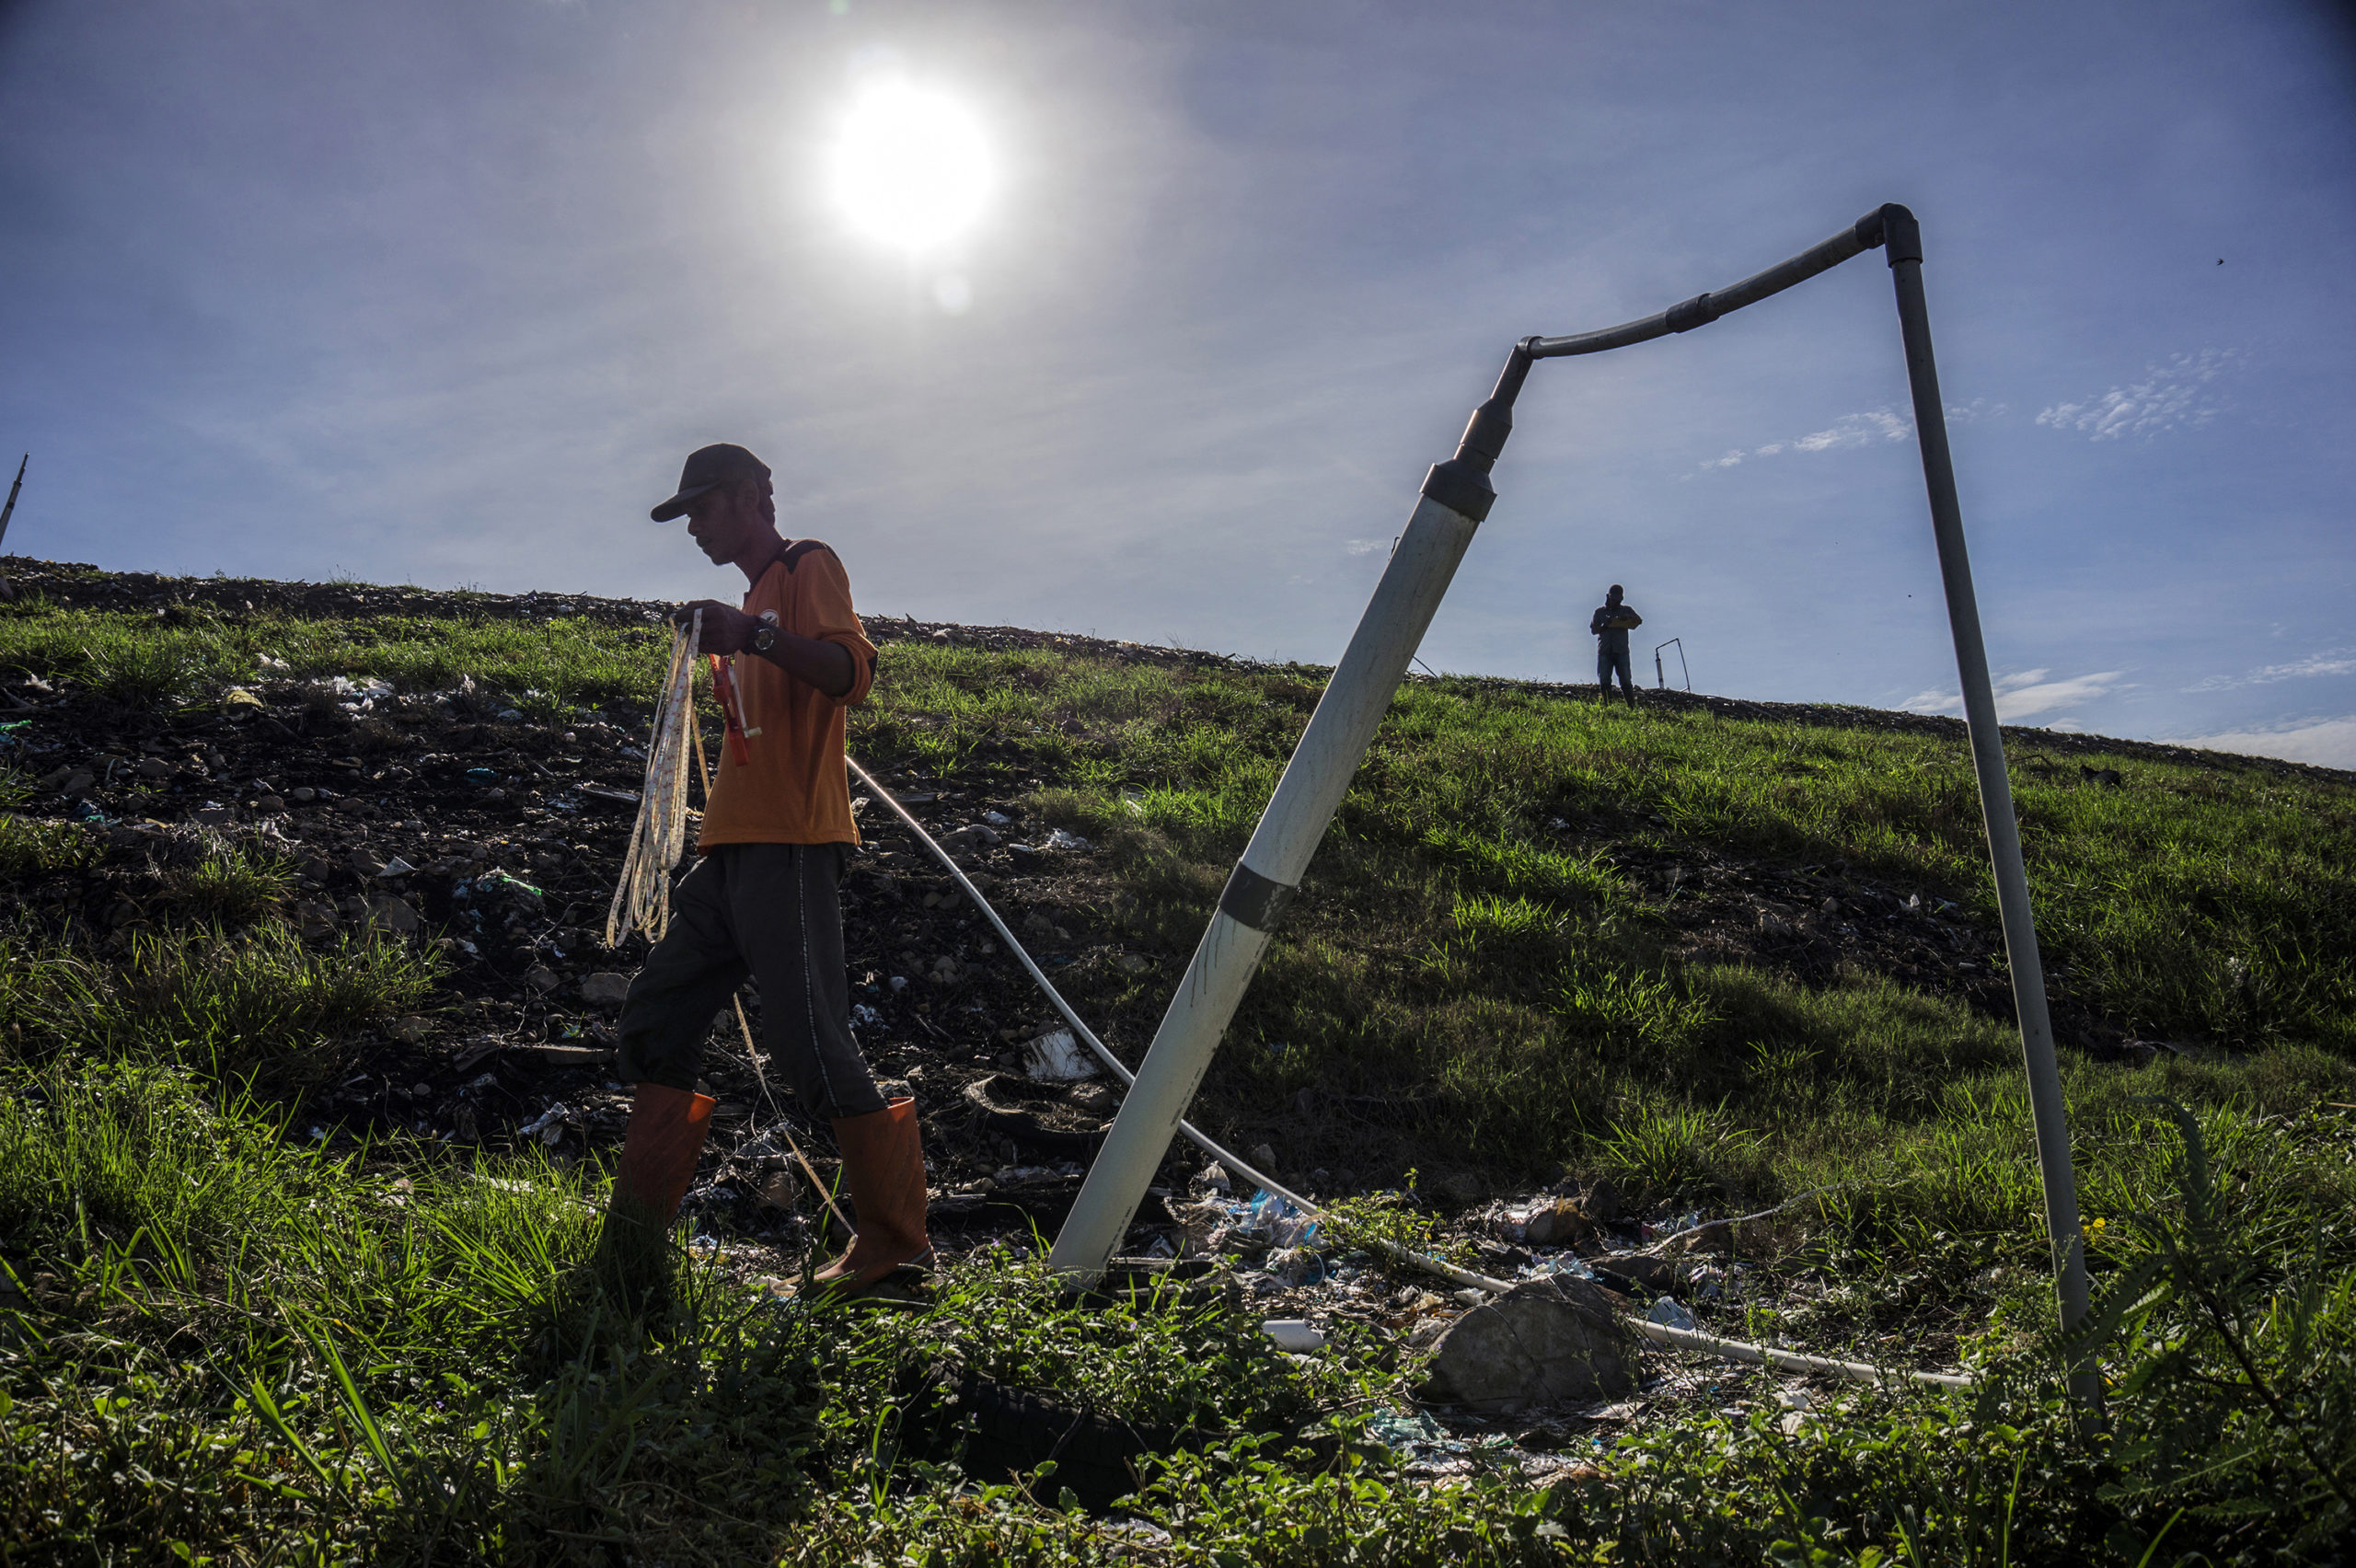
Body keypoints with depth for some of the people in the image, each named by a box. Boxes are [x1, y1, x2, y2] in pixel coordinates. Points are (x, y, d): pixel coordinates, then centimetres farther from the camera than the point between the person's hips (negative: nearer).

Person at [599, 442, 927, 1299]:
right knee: (656, 1015, 9)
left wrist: (756, 635, -28)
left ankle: (896, 1240, -5)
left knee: (812, 1043, -14)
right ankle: (635, 1233, 15)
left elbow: (852, 671, -17)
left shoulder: (808, 564, 2)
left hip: (788, 848, -10)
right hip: (736, 849, 10)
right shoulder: (760, 594, 29)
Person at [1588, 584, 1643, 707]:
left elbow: (1639, 620, 0)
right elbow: (1593, 630, 7)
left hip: (1621, 651, -1)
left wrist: (1627, 617, -18)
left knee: (1626, 682, -7)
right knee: (1604, 682, -4)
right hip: (1604, 651, 1)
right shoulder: (1599, 611, 14)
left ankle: (1632, 707, -5)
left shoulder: (1626, 610, 13)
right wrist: (1604, 625, -12)